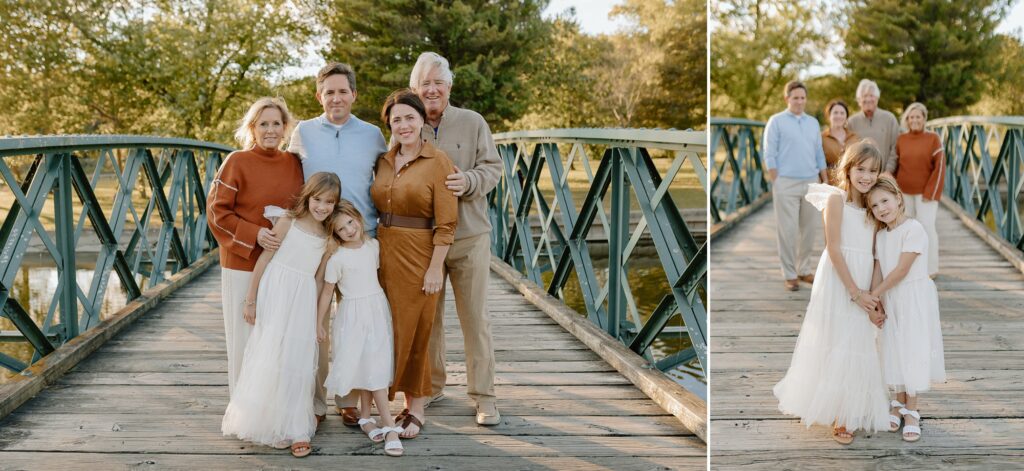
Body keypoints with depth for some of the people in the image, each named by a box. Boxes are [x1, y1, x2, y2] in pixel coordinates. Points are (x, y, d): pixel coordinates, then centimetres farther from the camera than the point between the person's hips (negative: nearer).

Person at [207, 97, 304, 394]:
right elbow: (217, 211, -8)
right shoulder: (237, 162, -6)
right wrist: (254, 234, -19)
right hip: (243, 265, -4)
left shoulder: (294, 163, 6)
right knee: (245, 337, 3)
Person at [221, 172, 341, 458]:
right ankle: (264, 423, 16)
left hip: (303, 304, 4)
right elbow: (264, 260, -5)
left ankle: (294, 429, 15)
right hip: (275, 296, -3)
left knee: (296, 362, 6)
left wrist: (319, 322, 9)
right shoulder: (288, 222, -7)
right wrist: (251, 300, -5)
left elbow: (318, 278, 9)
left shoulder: (328, 236, 5)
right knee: (269, 357, 1)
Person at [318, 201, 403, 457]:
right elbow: (327, 292, -5)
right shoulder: (337, 258, -11)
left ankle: (366, 416, 18)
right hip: (353, 314, -5)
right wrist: (319, 323, -1)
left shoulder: (373, 245, 3)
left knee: (374, 366, 4)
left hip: (377, 309, 5)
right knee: (371, 368, -6)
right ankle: (389, 425, -5)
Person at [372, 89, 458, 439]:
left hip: (418, 255, -5)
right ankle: (386, 401, 21)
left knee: (415, 331, 3)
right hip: (383, 251, 5)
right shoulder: (384, 161, 10)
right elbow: (375, 208, 14)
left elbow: (446, 223, -11)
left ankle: (416, 408, 15)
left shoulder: (438, 162, -8)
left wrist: (436, 267, -15)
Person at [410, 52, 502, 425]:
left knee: (475, 317, 1)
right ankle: (432, 385, 27)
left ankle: (483, 395, 10)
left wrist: (469, 181, -20)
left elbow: (492, 167, -1)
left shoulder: (472, 122, 0)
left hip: (469, 235, -2)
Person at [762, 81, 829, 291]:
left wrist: (826, 181, 10)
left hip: (811, 183, 5)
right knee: (788, 230, -4)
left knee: (809, 229, 6)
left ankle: (804, 270, 17)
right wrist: (776, 183, -10)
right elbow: (770, 155, -4)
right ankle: (789, 274, 2)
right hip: (787, 183, -5)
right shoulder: (777, 121, 0)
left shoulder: (813, 122, 14)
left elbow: (819, 154, 16)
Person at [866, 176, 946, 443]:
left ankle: (911, 412, 10)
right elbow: (878, 272, 5)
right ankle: (899, 404, 29)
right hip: (890, 301, 7)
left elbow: (902, 270, -19)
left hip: (915, 298, -7)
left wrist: (873, 295, -13)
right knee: (893, 352, 13)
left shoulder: (914, 229, -17)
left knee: (913, 352, -1)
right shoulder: (880, 236, 6)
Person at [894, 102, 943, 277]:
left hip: (925, 192, -3)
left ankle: (930, 269, 2)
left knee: (927, 226, -8)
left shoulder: (933, 139, -4)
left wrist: (931, 192, -10)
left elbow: (939, 167, -6)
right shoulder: (901, 139, 5)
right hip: (904, 192, 3)